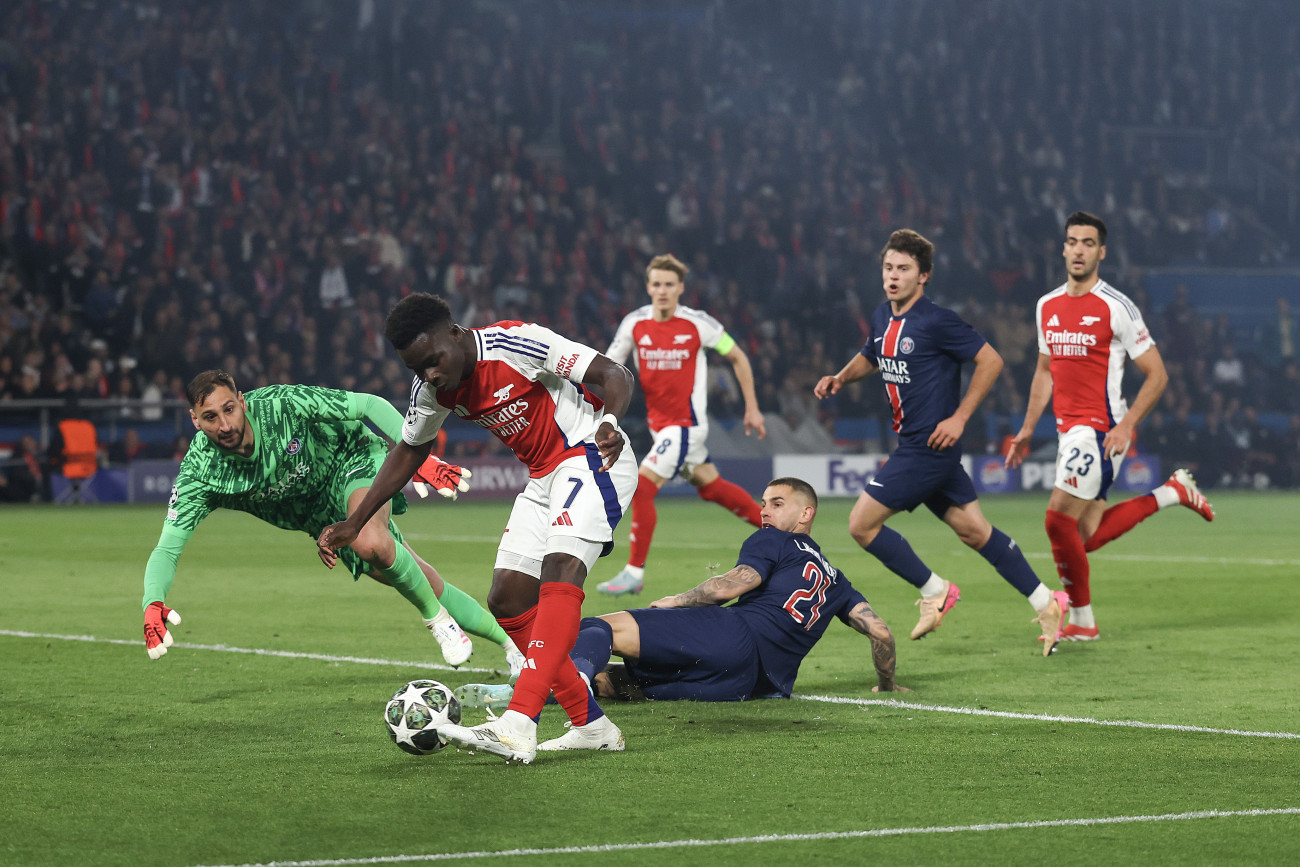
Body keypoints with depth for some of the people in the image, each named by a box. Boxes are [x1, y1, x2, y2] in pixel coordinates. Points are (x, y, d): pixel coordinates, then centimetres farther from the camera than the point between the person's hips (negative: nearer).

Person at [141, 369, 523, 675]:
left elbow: (371, 406, -23)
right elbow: (167, 547, -26)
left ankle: (438, 618, -9)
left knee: (370, 543, -36)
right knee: (412, 580, 2)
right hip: (322, 519, 4)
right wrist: (153, 604, -46)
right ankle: (511, 642, 20)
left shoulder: (282, 404, -32)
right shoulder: (198, 473, -25)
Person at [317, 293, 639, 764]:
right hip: (543, 478, 9)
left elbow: (614, 375, -21)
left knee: (560, 569, -29)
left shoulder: (517, 342, -23)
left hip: (591, 460, -9)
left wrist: (609, 422, -43)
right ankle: (591, 726, 7)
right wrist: (354, 523, 13)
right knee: (507, 602, 1)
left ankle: (517, 726, -42)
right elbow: (410, 450, 17)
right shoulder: (432, 388, -1)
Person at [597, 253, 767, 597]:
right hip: (658, 423, 6)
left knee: (642, 487, -16)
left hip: (687, 423, -6)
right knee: (712, 487, 17)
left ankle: (634, 572, -8)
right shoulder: (635, 323, -3)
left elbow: (738, 358, 1)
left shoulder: (697, 323, -12)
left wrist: (752, 408, 2)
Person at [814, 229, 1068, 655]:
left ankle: (933, 590, 6)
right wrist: (840, 378, 8)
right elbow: (870, 357, 29)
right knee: (974, 530, 12)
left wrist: (959, 417, -14)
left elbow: (990, 361, -12)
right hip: (911, 442, 8)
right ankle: (1046, 603, 19)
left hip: (929, 447, -8)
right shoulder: (882, 318, 9)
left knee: (861, 523, -8)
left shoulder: (936, 321, -15)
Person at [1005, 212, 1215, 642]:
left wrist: (1125, 426, -17)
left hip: (1100, 430, -8)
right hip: (1068, 430, 8)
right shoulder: (1047, 306, 11)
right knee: (1087, 536, 8)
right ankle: (1173, 492, 25)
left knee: (1059, 520, -13)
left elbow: (1156, 374, -8)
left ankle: (1081, 620, 1)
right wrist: (1027, 429, 16)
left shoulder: (1115, 307, -9)